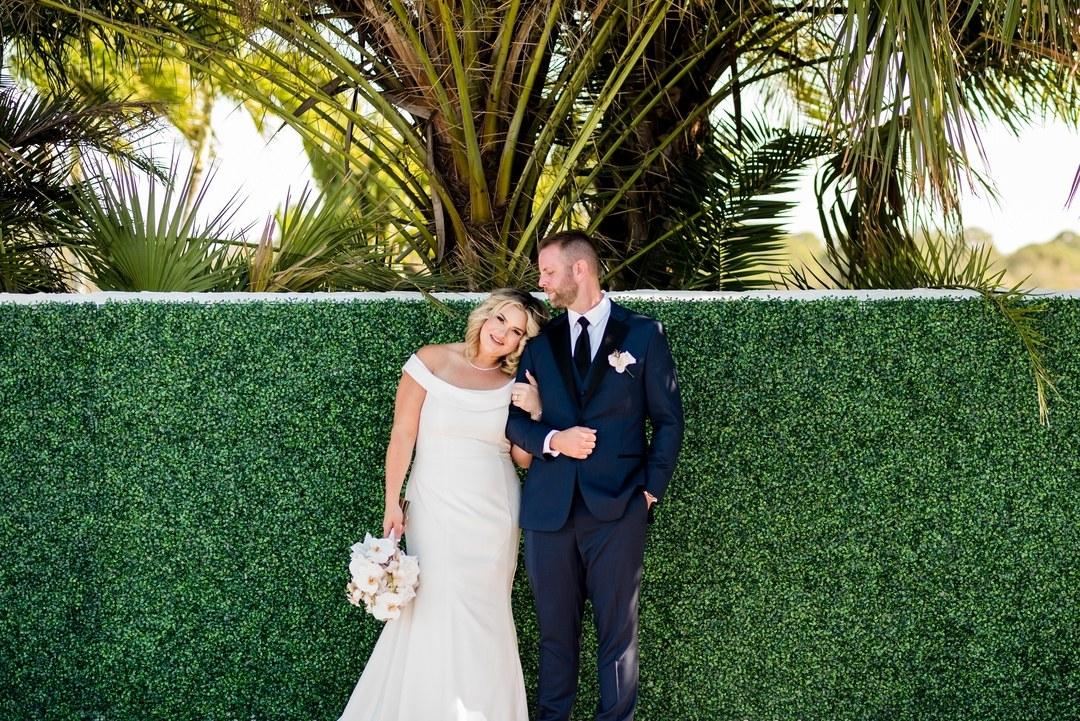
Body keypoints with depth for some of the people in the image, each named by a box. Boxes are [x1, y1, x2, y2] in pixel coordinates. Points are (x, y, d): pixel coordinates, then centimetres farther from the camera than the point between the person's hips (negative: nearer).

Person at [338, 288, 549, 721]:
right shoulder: (431, 362, -2)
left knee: (485, 612, 6)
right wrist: (392, 503, -6)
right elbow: (403, 435, -3)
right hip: (435, 507, -2)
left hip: (494, 512, 2)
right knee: (436, 607, -6)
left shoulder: (516, 386, 5)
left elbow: (523, 458, 6)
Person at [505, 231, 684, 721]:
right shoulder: (540, 340, 12)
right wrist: (553, 439, -9)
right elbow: (513, 418, 10)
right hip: (549, 508, 3)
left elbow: (668, 419, 5)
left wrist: (652, 488, -3)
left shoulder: (643, 334, 4)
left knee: (617, 627, 2)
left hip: (617, 507, -3)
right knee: (555, 626, 9)